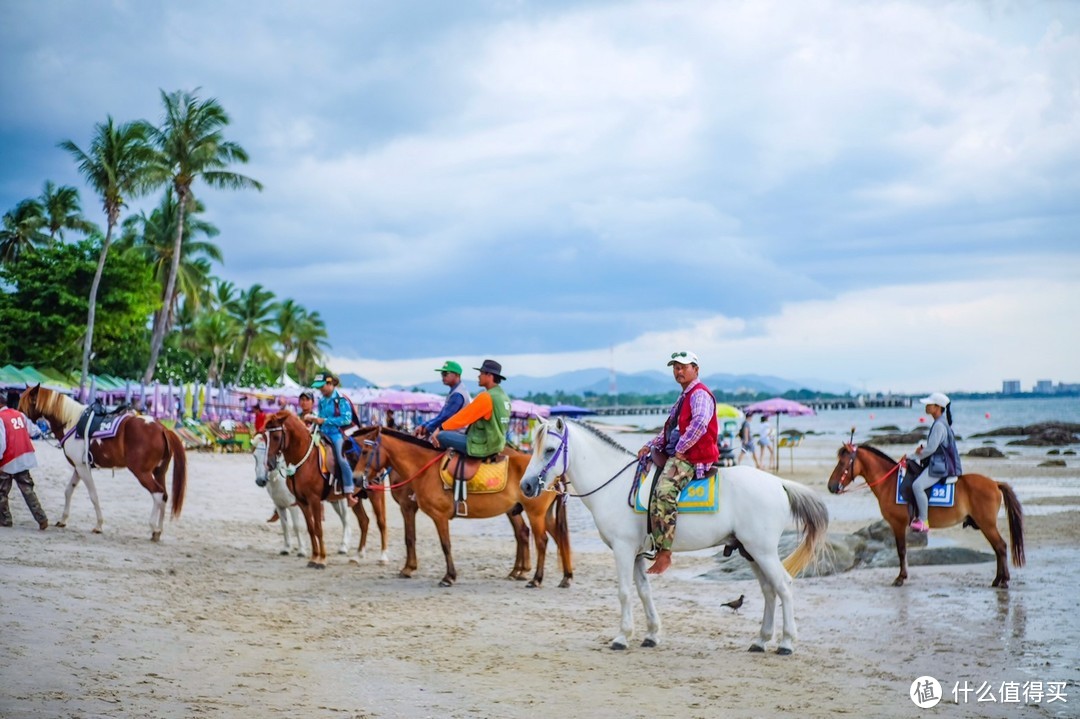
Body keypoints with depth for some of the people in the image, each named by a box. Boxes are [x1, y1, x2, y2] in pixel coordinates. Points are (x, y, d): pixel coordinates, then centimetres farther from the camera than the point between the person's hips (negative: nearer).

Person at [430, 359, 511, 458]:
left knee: (440, 436, -5)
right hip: (495, 444, 9)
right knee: (454, 432, 26)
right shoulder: (504, 397, 9)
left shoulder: (486, 397, -20)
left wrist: (440, 429, -8)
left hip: (482, 446, -9)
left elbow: (463, 416, -16)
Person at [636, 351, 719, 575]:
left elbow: (699, 424, -25)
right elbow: (670, 429, 27)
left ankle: (664, 553, -35)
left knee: (664, 491, -32)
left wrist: (680, 449, -20)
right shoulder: (685, 397, 24)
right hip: (675, 455, 12)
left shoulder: (699, 394, -8)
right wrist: (650, 446, 13)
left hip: (692, 457, -12)